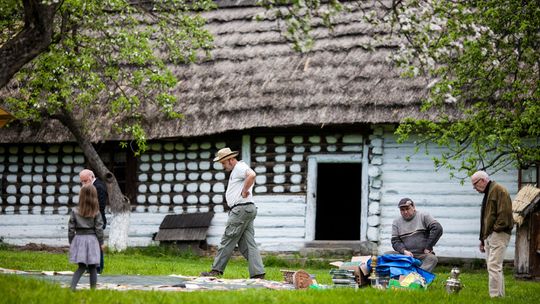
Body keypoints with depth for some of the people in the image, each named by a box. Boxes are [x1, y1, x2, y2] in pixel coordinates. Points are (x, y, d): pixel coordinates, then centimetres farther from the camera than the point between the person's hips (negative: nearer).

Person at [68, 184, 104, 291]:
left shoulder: (75, 211, -3)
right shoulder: (96, 213, -6)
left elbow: (71, 228, 1)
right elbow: (99, 228, -4)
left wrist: (71, 242, 11)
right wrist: (101, 242, 7)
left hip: (79, 239, 2)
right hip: (92, 239, -2)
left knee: (81, 267, 8)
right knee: (93, 268, 7)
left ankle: (72, 287, -8)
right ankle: (93, 289, 8)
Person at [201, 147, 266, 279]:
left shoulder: (240, 168, -10)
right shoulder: (236, 170, 24)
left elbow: (252, 175, -30)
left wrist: (244, 191, -20)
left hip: (241, 209, -11)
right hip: (248, 210, 11)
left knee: (227, 241, -5)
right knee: (248, 244, 4)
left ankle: (216, 270, -1)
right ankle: (258, 273, -2)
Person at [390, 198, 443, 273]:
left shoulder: (423, 217, 7)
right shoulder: (396, 222, 15)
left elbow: (437, 229, -3)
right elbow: (395, 241, 8)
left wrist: (428, 248, -7)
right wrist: (404, 251, -12)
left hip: (422, 255, -2)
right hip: (405, 255, 2)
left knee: (432, 258, -34)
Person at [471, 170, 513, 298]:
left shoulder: (498, 190, -8)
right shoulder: (487, 194, 24)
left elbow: (505, 212, -20)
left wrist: (497, 229, -18)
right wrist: (482, 239, 26)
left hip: (498, 235, -11)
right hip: (489, 237, 11)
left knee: (494, 266, -15)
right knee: (494, 267, 11)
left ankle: (495, 296, -17)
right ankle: (500, 295, 15)